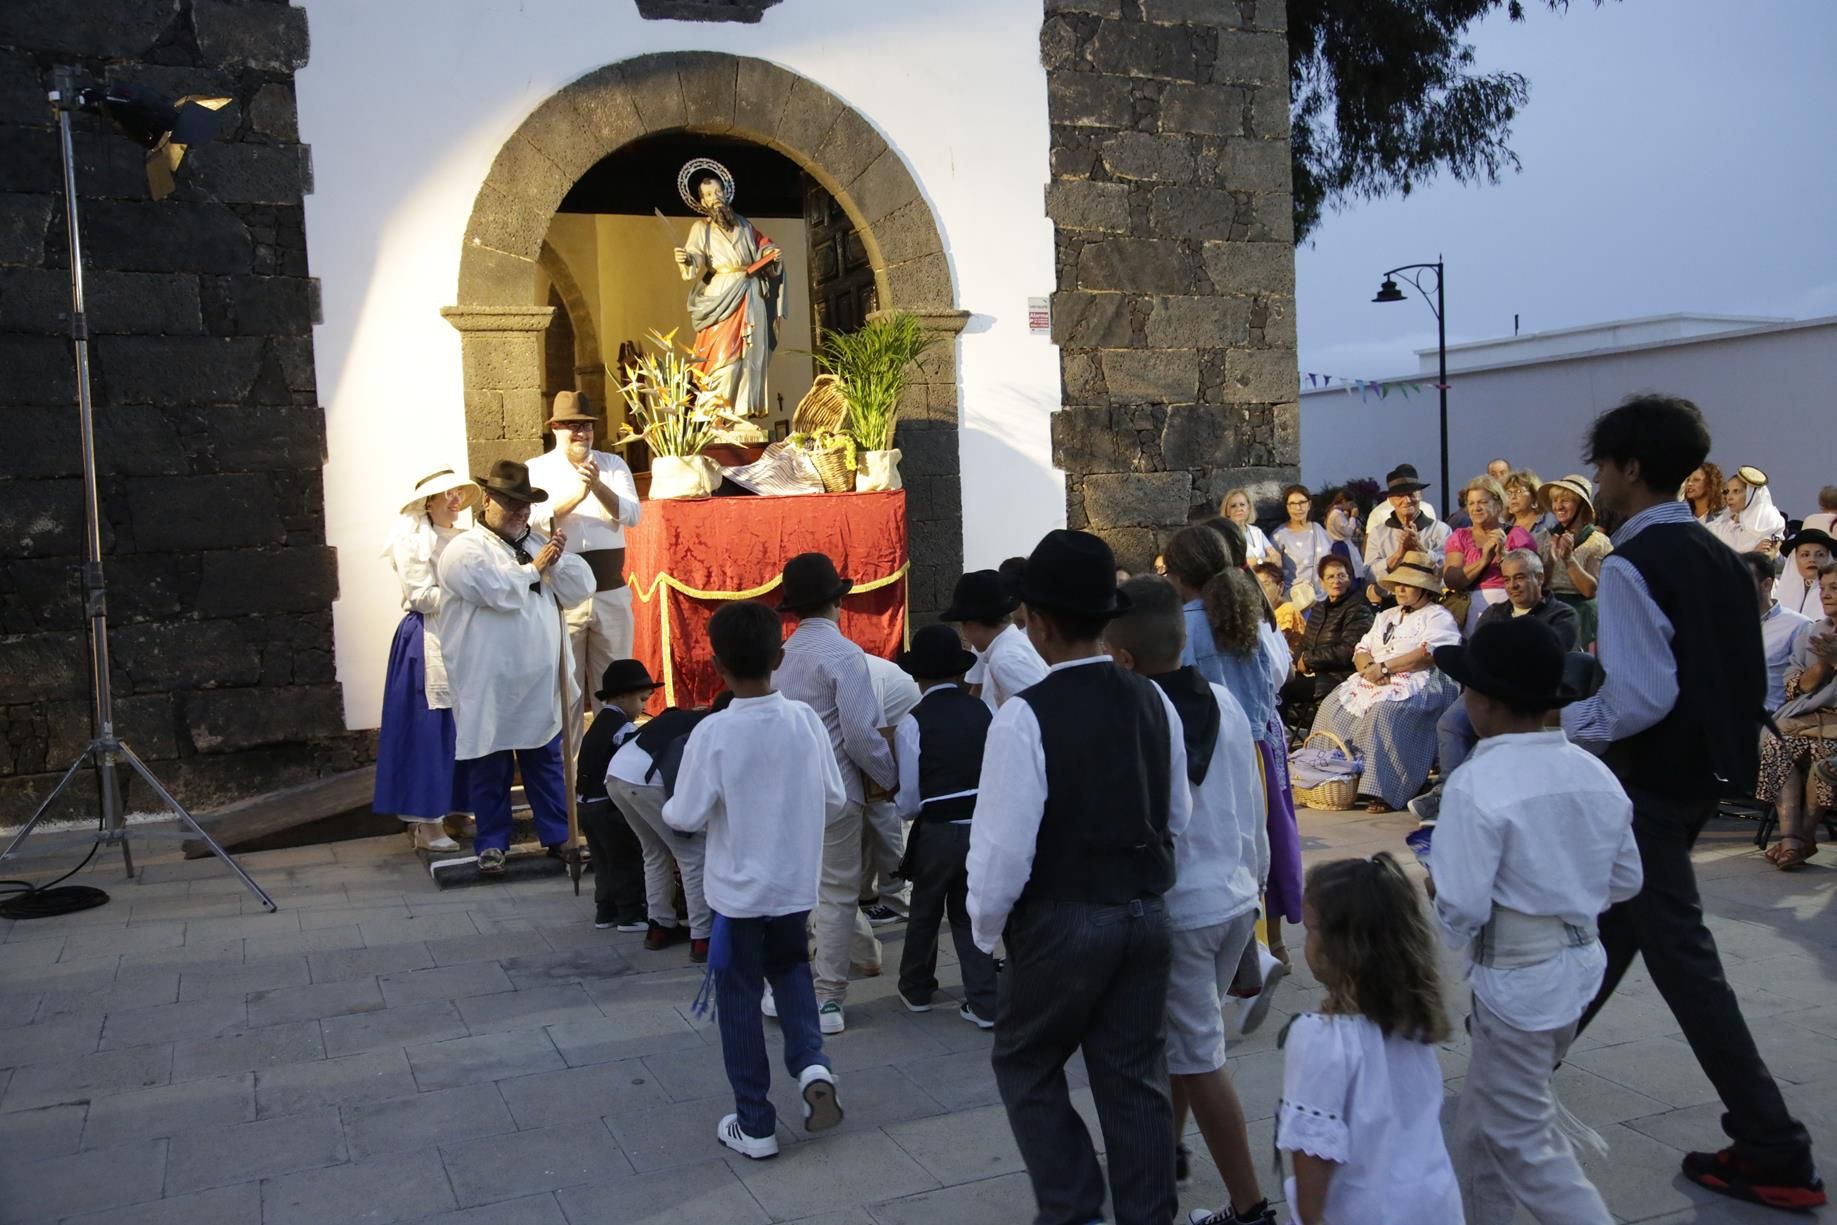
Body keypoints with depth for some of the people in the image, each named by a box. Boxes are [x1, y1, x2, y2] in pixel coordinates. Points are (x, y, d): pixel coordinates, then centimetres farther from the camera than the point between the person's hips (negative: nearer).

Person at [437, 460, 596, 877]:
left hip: (541, 681, 5)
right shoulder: (465, 550, -5)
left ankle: (559, 836, 23)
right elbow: (499, 592, -21)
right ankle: (491, 844, 16)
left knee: (547, 761, 14)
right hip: (489, 684, -5)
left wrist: (558, 560, -9)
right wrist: (533, 568, -7)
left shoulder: (538, 543, 13)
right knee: (491, 767, 4)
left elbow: (581, 589, 7)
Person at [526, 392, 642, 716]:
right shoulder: (536, 469, 1)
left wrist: (598, 486, -22)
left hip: (611, 591, 2)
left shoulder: (613, 464, 6)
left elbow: (633, 515, -7)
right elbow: (533, 521, -14)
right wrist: (576, 495, -25)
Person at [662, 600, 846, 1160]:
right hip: (796, 882, 3)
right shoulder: (805, 720, -9)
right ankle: (813, 1066, 7)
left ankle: (755, 1124, 18)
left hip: (738, 888, -3)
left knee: (739, 999, 11)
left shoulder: (712, 733, -19)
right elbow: (835, 802, -1)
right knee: (789, 968, 27)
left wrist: (668, 810, 8)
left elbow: (687, 818, -15)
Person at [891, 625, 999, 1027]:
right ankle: (985, 1004, 14)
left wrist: (896, 802, 14)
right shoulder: (983, 712, 1)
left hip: (938, 831, -3)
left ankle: (916, 990, 37)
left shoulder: (913, 722, -9)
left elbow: (910, 800, -8)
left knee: (925, 910, 20)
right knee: (969, 911, 18)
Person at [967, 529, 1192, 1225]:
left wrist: (987, 928, -2)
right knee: (1136, 1076, 14)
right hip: (1147, 915, 6)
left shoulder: (1025, 718, -19)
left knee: (1026, 1066, 15)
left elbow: (1005, 846, -18)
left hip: (1062, 923, -5)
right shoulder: (1153, 703, 0)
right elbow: (1179, 817, 9)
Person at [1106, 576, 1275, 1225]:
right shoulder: (1225, 703, 0)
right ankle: (1166, 1148, 41)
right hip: (1235, 897, 7)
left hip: (1176, 908, -7)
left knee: (1198, 1058, 4)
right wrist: (1254, 878, 19)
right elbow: (1254, 806, 7)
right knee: (1178, 1037, 24)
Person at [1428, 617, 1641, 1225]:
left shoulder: (1477, 783, -22)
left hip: (1516, 978, -8)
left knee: (1523, 1142, 7)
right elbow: (1625, 881, 9)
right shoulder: (1594, 773, -1)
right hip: (1579, 963, 8)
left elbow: (1461, 909, -22)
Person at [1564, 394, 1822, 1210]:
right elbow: (1742, 677, 13)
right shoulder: (1717, 556, 8)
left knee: (1680, 956, -2)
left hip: (1653, 781, -9)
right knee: (1613, 923, 23)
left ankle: (1775, 1153, 4)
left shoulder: (1631, 565, -19)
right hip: (1705, 770, 9)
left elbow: (1642, 695, -25)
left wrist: (1568, 724, -11)